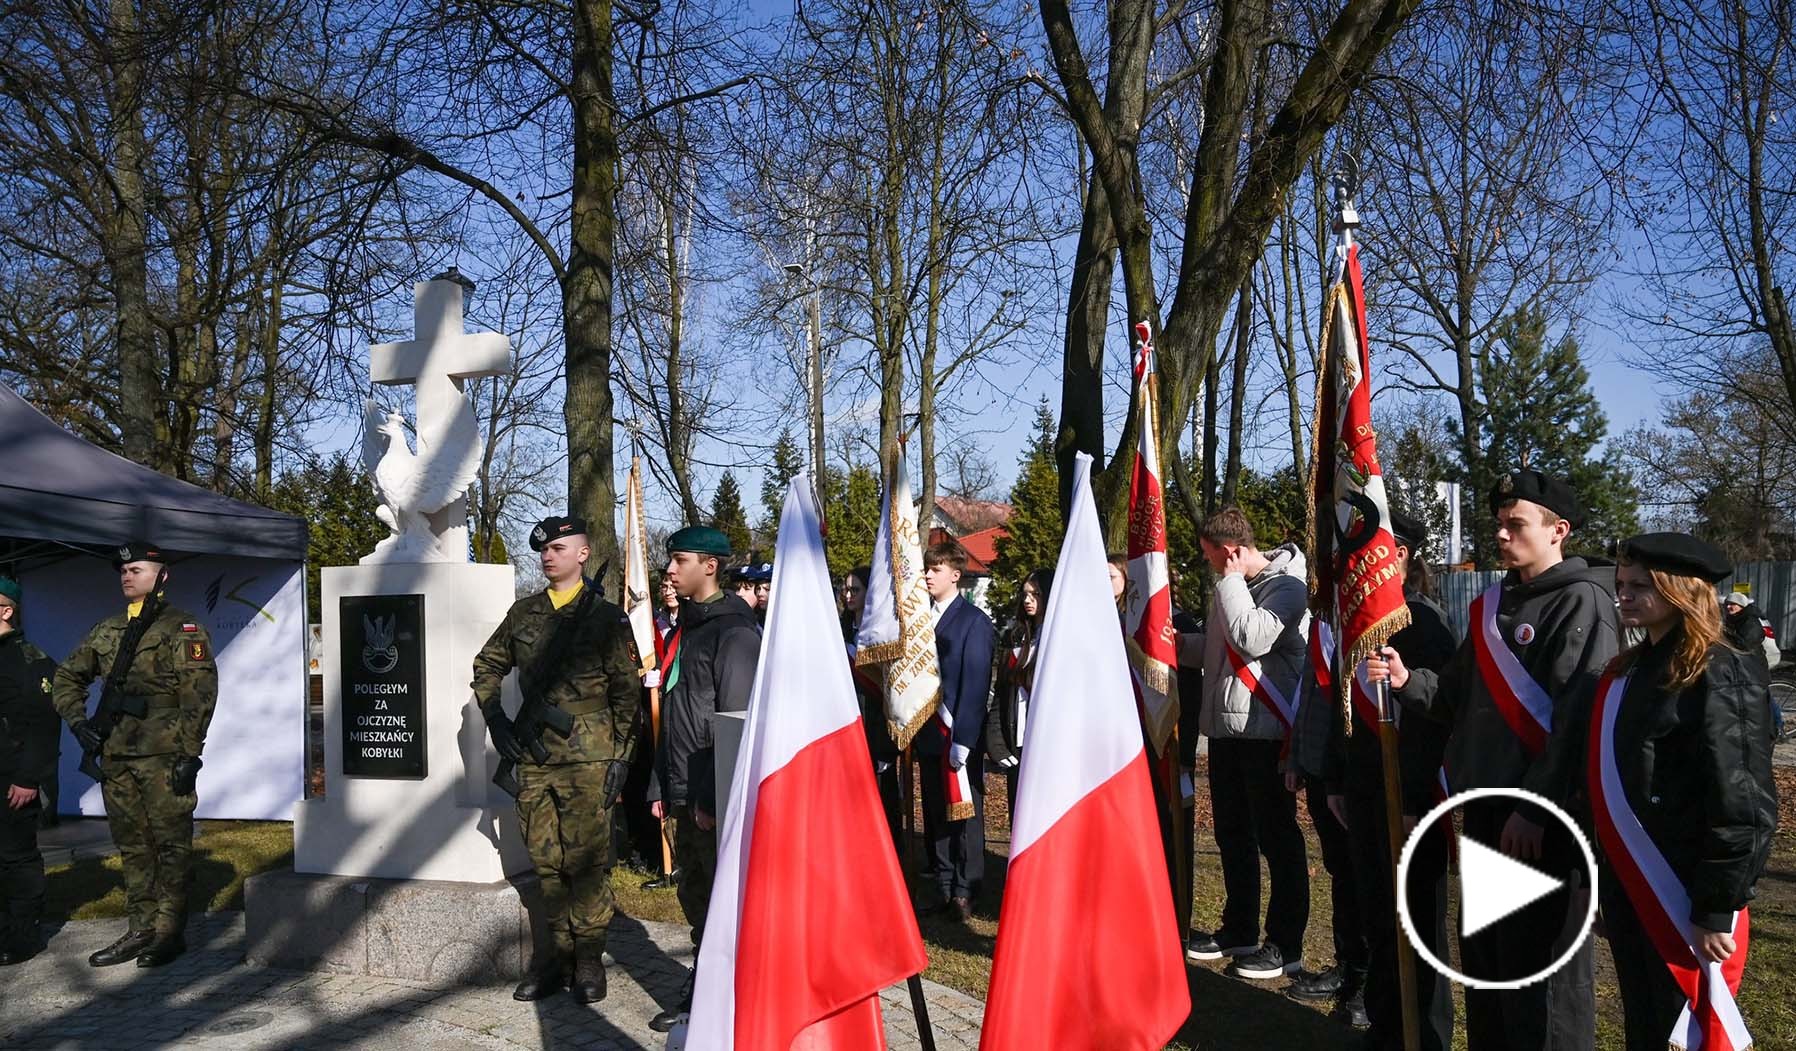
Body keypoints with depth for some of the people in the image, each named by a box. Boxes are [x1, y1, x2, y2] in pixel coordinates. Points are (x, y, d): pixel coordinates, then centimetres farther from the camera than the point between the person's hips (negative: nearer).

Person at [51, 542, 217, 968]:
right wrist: (78, 722, 9)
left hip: (163, 757, -7)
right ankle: (140, 929, 21)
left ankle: (170, 932, 5)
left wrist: (189, 753, -17)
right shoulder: (107, 630, 16)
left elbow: (199, 694, -12)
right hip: (116, 757, 7)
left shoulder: (182, 629, -4)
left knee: (170, 845, -1)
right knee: (132, 845, 12)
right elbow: (67, 677, 25)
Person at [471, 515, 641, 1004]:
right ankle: (554, 959, 21)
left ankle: (588, 960, 10)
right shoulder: (524, 612, 11)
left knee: (586, 861, -1)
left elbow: (627, 692, -3)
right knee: (546, 862, 11)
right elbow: (487, 666, 22)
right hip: (534, 758, 5)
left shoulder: (605, 617, -2)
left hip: (587, 760, -5)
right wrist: (495, 717, 8)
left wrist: (621, 756, -7)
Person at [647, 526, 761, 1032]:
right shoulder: (686, 627, 15)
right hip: (685, 794, 9)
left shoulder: (734, 630, -13)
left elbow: (737, 720, -19)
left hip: (717, 797, -9)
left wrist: (713, 795, -20)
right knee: (696, 897, 16)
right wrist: (662, 786, 15)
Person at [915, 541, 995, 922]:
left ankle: (965, 891, 12)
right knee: (936, 812, 12)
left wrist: (962, 739, -18)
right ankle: (943, 887, 22)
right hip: (928, 730, 6)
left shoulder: (974, 621, -9)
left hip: (960, 734, -5)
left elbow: (975, 683, -14)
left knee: (965, 814, 3)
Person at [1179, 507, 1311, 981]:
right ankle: (1239, 931, 28)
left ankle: (1285, 946, 9)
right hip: (1226, 727, 9)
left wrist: (1231, 579, -17)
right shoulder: (1234, 585, 14)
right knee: (1232, 834, 16)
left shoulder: (1286, 584, -12)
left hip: (1266, 728, -9)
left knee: (1276, 835, 0)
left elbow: (1252, 639, -26)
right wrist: (1179, 642, 3)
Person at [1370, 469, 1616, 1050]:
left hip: (1542, 819, -8)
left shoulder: (1582, 602, -9)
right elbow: (1460, 696, 18)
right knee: (1483, 953, 16)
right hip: (1484, 807, 8)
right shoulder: (1495, 604, 15)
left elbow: (1579, 719, -16)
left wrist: (1535, 808, -19)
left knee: (1539, 960, 0)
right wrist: (1408, 680, -2)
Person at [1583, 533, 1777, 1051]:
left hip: (1683, 895, -7)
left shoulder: (1720, 676, -15)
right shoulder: (1627, 670, 10)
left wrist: (1717, 910, -19)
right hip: (1624, 885, 8)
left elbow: (1742, 805, -19)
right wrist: (1606, 869, 13)